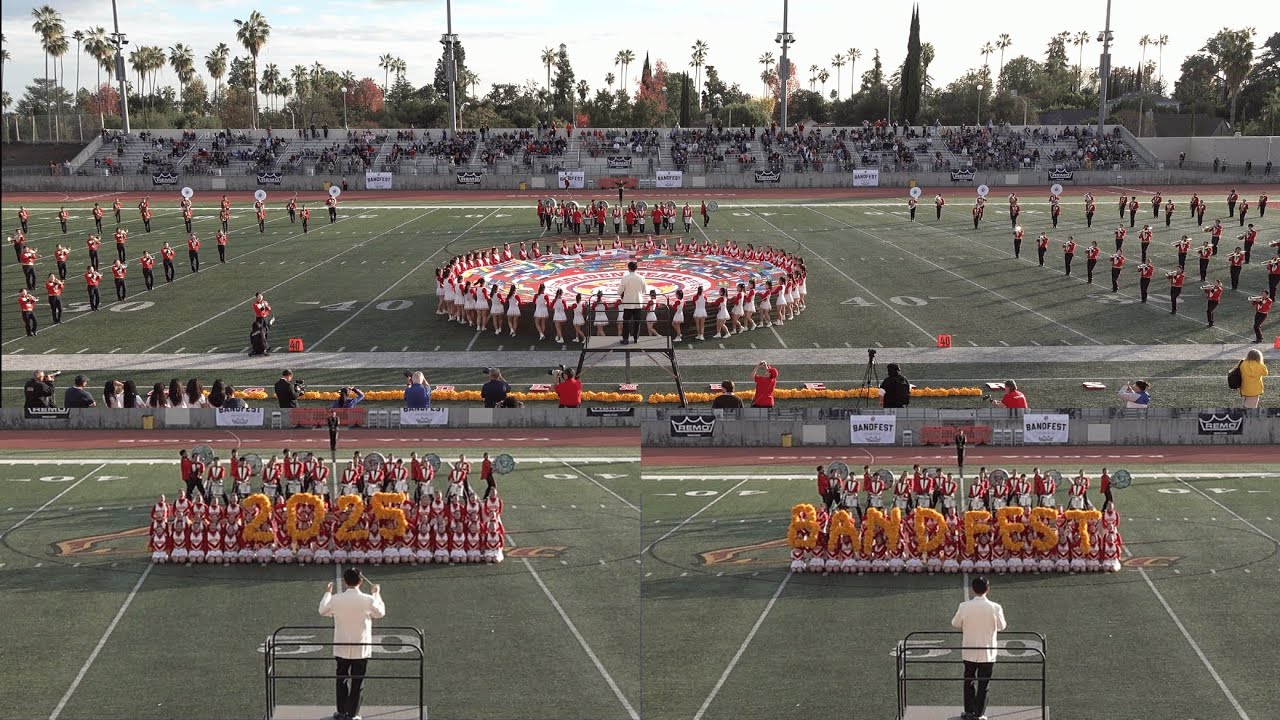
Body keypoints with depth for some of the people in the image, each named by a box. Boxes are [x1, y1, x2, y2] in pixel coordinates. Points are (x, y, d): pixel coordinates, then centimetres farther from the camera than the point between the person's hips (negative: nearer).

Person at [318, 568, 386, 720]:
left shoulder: (335, 599, -11)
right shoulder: (368, 600, -15)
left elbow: (323, 611, 10)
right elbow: (381, 612, 5)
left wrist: (327, 593, 25)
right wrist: (377, 594, 20)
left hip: (341, 649, 2)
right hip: (361, 649, -2)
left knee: (342, 680, 17)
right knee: (357, 682, 8)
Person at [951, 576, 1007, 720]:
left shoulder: (964, 606, -13)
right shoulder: (995, 608, -16)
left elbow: (955, 624, 0)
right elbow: (1001, 626, -1)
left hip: (969, 652, 1)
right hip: (988, 653, -1)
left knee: (969, 682, 17)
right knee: (983, 684, 10)